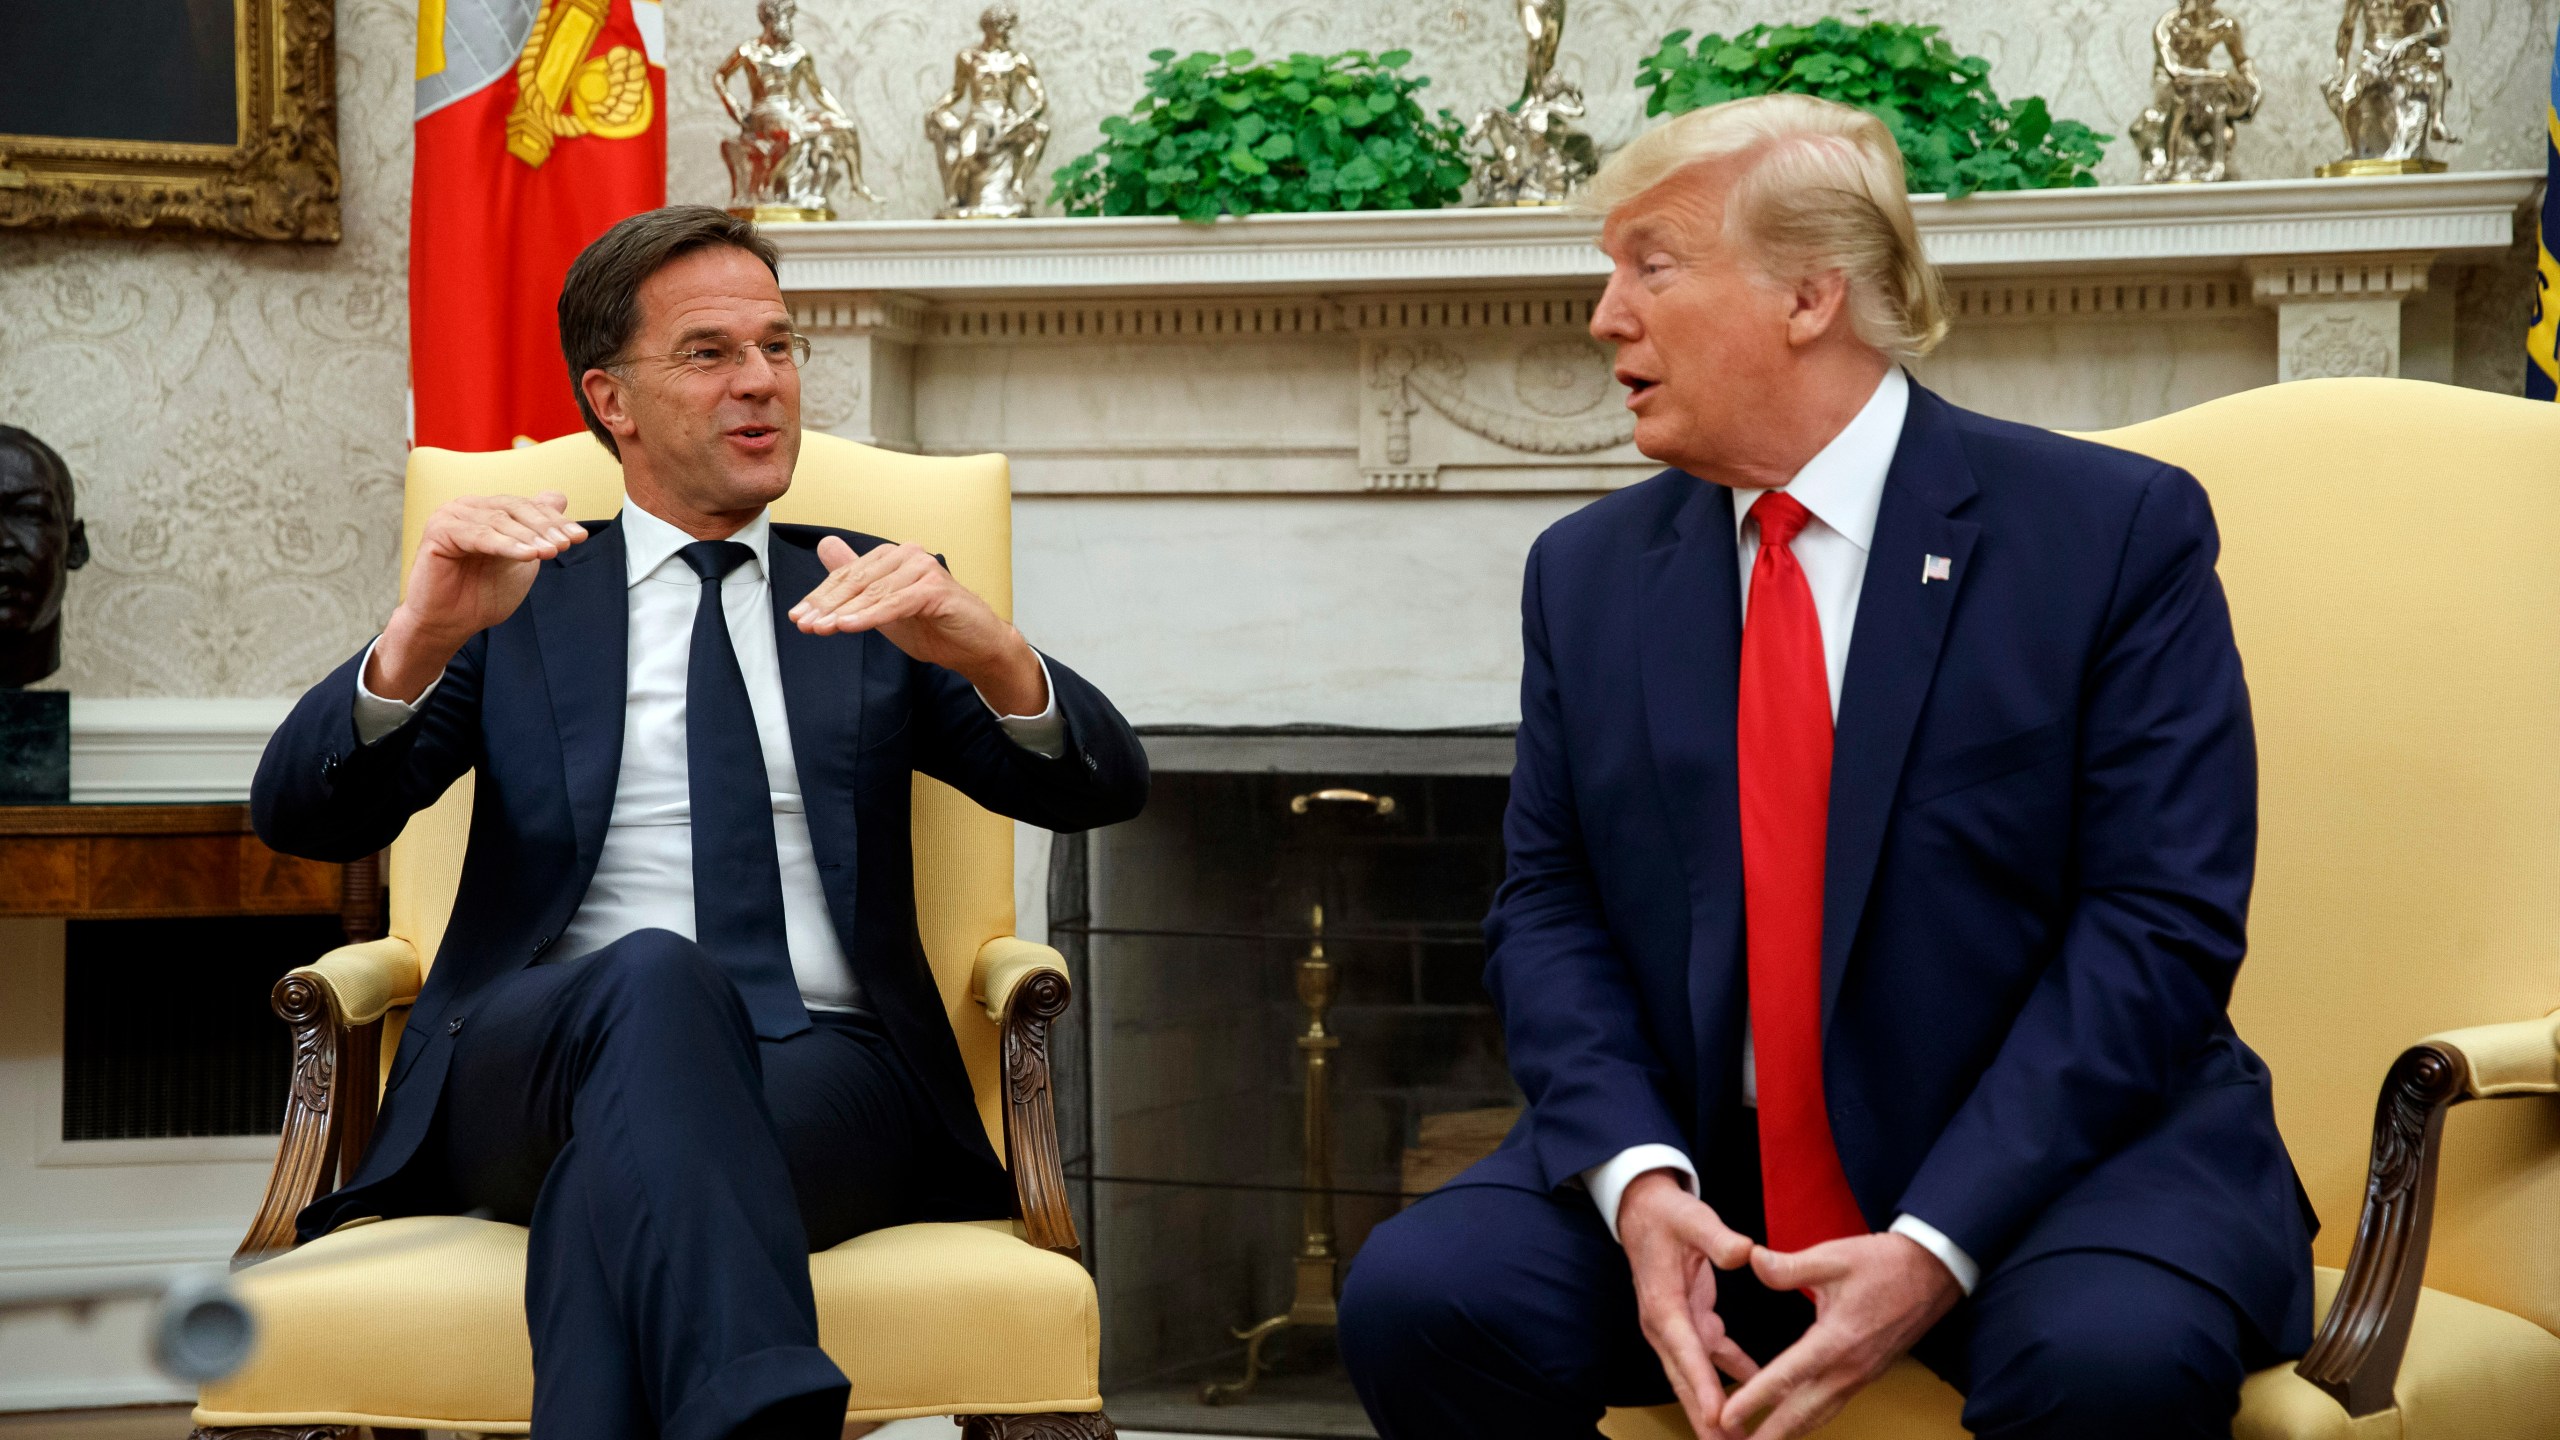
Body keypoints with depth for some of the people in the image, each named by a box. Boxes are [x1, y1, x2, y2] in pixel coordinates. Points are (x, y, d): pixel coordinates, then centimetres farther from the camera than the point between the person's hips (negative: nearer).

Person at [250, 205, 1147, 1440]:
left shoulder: (871, 597, 23)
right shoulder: (519, 597, 20)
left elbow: (1101, 788, 8)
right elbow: (304, 817, 5)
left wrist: (990, 653, -16)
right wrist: (423, 637, -17)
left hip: (826, 1071, 1)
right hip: (535, 1055, 0)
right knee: (653, 976, -39)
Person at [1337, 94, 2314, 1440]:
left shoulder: (2114, 530, -4)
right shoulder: (1588, 573, 10)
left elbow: (2159, 926, -10)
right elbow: (1548, 911, 6)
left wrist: (1936, 1246, -20)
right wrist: (1637, 1177, -15)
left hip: (2049, 1152, -3)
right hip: (1704, 1165, 4)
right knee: (1416, 1294, -22)